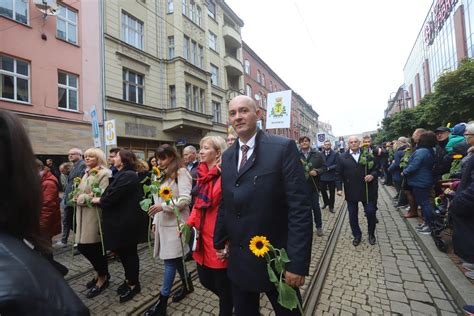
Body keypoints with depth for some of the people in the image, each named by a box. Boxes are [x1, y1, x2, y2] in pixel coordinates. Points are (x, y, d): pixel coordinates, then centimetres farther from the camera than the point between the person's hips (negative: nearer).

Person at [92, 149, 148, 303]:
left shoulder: (127, 176, -21)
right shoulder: (123, 175, 14)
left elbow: (111, 198, -22)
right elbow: (111, 194, 15)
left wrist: (96, 200, -5)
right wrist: (99, 198, 2)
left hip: (127, 222, -10)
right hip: (121, 221, 10)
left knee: (129, 253, 6)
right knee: (123, 252, 20)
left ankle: (134, 284, 24)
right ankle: (129, 280, 37)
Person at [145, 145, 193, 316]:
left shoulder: (181, 172, -10)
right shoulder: (164, 174, 15)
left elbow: (185, 199, -18)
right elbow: (159, 199, 16)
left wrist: (163, 206, -22)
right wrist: (155, 220, 14)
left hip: (175, 223, -8)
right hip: (164, 222, 8)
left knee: (170, 260, 0)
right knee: (175, 258, 15)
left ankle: (162, 302, 12)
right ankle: (187, 285, 34)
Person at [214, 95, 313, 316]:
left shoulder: (283, 148, -13)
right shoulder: (227, 155, 5)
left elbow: (300, 207, -16)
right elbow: (225, 204, 10)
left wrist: (297, 263, -17)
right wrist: (220, 242, 13)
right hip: (238, 262, 5)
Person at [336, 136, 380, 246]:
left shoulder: (368, 155, 4)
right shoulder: (343, 158, 2)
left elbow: (376, 169, 8)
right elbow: (338, 174, 2)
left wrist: (372, 175, -14)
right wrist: (339, 188, -6)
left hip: (367, 191, 0)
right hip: (351, 192, 0)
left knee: (371, 212, 3)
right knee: (353, 215, 8)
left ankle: (371, 234, 29)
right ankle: (357, 236, 27)